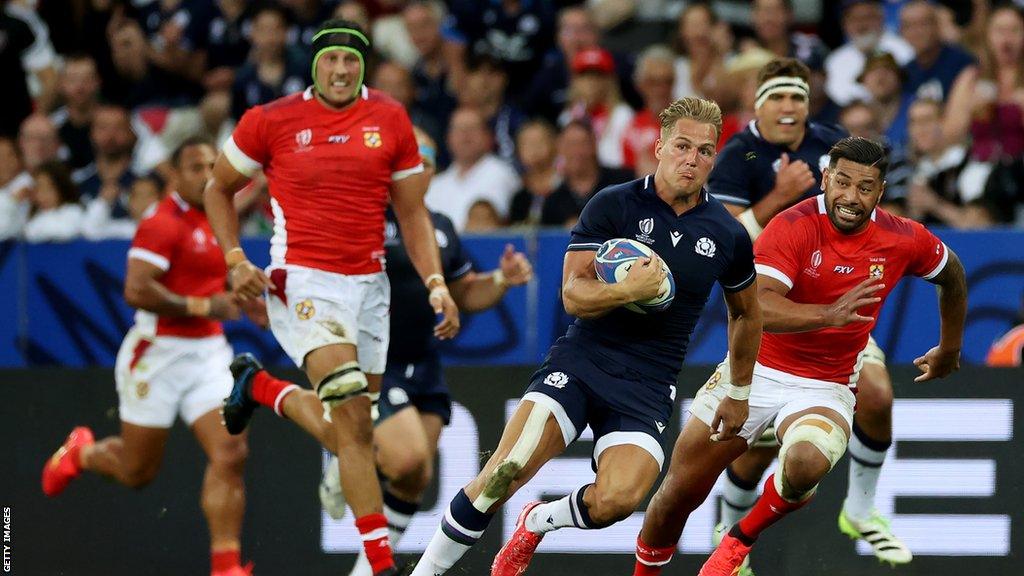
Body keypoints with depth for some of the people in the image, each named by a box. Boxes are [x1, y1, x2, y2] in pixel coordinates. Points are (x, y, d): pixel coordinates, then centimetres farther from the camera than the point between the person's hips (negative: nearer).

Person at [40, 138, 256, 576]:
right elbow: (137, 291, -25)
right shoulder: (163, 224, -15)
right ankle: (81, 453, 41)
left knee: (230, 453, -12)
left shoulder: (213, 223, 11)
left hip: (208, 351, 6)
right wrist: (203, 306, -21)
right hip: (160, 354, -6)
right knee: (137, 471, 7)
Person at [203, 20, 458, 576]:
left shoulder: (390, 120, 4)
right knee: (350, 405, -24)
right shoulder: (272, 120, -3)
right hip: (301, 279, -4)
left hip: (367, 282, 4)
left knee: (346, 432, 9)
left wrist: (436, 283, 2)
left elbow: (412, 213, 12)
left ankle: (259, 387, 37)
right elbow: (219, 188, 11)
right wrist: (235, 260, -1)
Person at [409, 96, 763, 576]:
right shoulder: (614, 205, -2)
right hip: (582, 362, -1)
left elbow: (746, 313, 24)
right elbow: (573, 294, -7)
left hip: (648, 388, 2)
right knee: (506, 471, -23)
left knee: (616, 500, -24)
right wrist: (629, 289, -26)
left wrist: (740, 394, 27)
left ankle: (539, 521, 10)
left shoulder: (727, 235, 5)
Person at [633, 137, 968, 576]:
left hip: (826, 387, 1)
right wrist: (829, 314, -47)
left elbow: (952, 274, 17)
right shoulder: (793, 227, -18)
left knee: (806, 464, -34)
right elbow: (755, 307, -32)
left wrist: (949, 351, 27)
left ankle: (740, 540, -5)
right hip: (754, 371, -1)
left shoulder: (903, 240, -7)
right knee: (677, 496, 3)